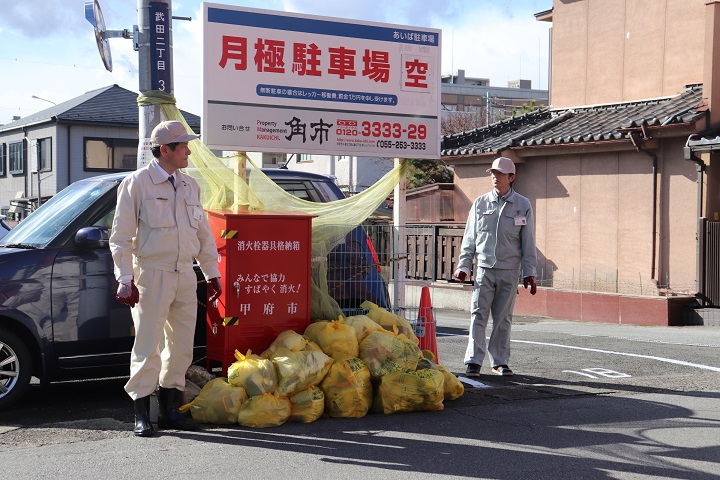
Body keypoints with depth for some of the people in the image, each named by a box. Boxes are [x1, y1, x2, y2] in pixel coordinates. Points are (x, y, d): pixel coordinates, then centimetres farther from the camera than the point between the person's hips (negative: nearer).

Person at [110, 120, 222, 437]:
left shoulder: (189, 185, 14)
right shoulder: (137, 183, -4)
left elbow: (203, 234, 19)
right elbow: (121, 237, -5)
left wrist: (212, 274, 16)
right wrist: (125, 280, -11)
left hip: (185, 275, 6)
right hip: (151, 274, -6)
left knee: (181, 345, 8)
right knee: (148, 346, -4)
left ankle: (170, 409, 20)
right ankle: (141, 414, 5)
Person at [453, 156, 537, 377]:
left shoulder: (523, 206, 5)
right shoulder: (480, 203, 8)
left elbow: (528, 242, 7)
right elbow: (470, 237, 12)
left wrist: (529, 273, 3)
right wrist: (463, 265, 7)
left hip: (509, 270, 0)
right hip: (484, 268, 1)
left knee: (503, 318, 5)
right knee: (478, 315, -5)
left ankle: (500, 361, 15)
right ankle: (474, 361, -3)